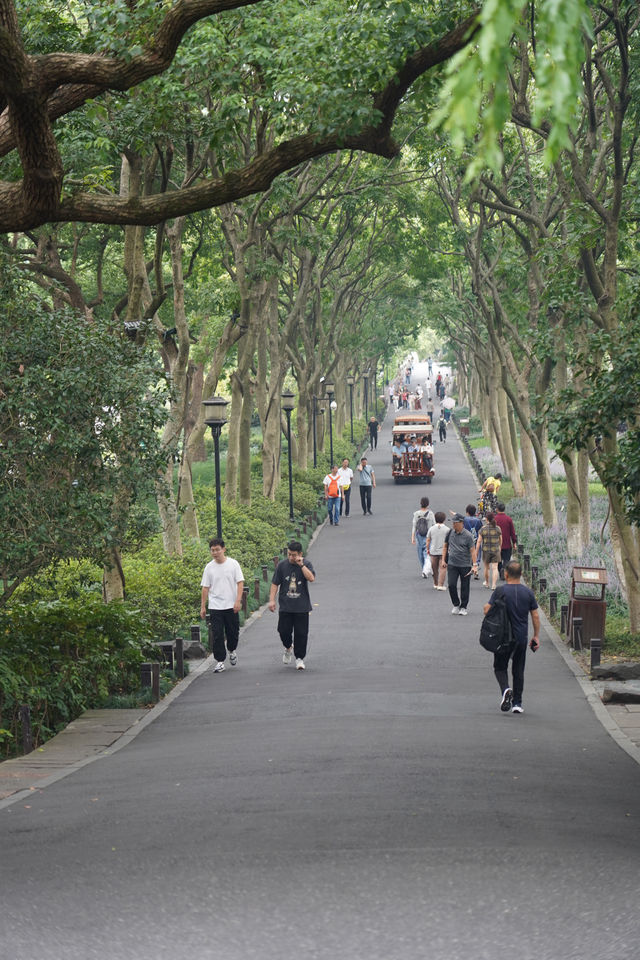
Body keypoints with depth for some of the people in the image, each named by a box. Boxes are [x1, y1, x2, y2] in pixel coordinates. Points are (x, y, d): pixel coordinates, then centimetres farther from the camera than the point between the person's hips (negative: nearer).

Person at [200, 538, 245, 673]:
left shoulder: (233, 564, -1)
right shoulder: (209, 568, 3)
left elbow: (240, 583, -3)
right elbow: (205, 588, 7)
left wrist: (238, 601, -14)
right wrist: (203, 607, 3)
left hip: (231, 606, -1)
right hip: (215, 607, 1)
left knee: (233, 633, 9)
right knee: (217, 635, -5)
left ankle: (232, 651, 38)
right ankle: (220, 662, 0)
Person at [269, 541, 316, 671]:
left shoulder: (306, 564, -1)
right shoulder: (282, 565, 2)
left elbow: (311, 578, -19)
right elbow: (275, 584, 5)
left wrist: (301, 565, -21)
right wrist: (272, 600, -4)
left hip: (302, 607, -1)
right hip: (285, 606, 1)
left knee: (301, 633, -1)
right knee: (284, 630, -1)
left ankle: (299, 659, 9)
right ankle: (288, 648, 31)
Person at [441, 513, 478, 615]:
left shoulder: (467, 535, -8)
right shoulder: (449, 533, 5)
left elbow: (472, 550, -8)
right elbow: (445, 546, 16)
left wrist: (474, 565, -14)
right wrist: (443, 559, 9)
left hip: (465, 565, -3)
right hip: (452, 564, 3)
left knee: (465, 587, 4)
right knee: (451, 584, -7)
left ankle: (463, 607, 18)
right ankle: (456, 605, 13)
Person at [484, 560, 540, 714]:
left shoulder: (500, 591, -9)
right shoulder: (528, 592, 1)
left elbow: (488, 610, -12)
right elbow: (535, 616, 3)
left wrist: (486, 608, 12)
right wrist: (536, 636, 11)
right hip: (521, 637, 2)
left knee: (500, 667, 11)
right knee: (518, 670, 13)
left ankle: (506, 689, -18)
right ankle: (517, 703, 12)